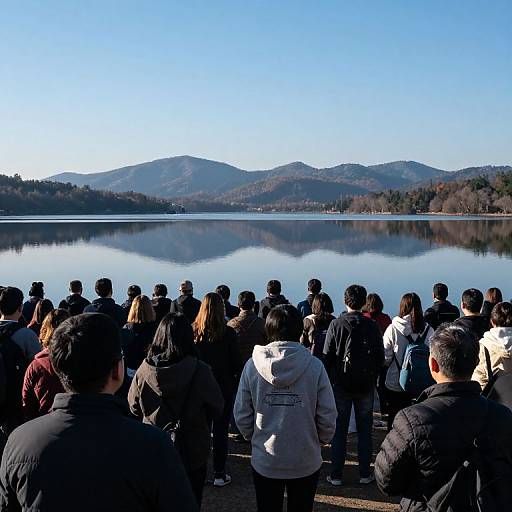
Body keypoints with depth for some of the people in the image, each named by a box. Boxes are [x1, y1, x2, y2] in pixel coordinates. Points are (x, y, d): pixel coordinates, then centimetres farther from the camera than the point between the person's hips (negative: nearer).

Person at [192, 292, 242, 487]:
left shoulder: (193, 331, -7)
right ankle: (219, 474, 11)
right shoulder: (228, 333, -12)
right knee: (221, 431, 6)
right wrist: (235, 382, 8)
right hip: (223, 388, -2)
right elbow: (236, 363, -7)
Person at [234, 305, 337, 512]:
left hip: (264, 461, 1)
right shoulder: (314, 366, -15)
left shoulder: (253, 365, -12)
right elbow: (328, 416, -10)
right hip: (306, 462, 0)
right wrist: (321, 440, 10)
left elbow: (241, 415, -5)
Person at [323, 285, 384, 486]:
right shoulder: (372, 326, -4)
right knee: (364, 430, 11)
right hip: (366, 386, 2)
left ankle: (336, 475, 10)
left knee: (339, 430, 6)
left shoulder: (336, 324, -9)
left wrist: (329, 379, 4)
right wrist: (373, 378, 13)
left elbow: (327, 356, -7)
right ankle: (364, 474, 17)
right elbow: (380, 357, 1)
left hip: (341, 385, -1)